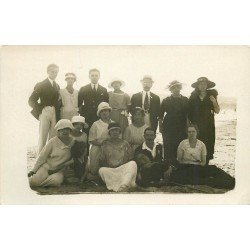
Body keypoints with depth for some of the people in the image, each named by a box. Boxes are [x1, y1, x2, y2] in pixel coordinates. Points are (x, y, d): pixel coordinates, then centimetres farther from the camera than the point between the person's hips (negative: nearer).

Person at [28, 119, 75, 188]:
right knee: (35, 181, -28)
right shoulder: (52, 142, -5)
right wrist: (33, 170, -7)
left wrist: (64, 164, -10)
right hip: (47, 166, -2)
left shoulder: (72, 142, 1)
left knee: (56, 181, -33)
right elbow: (42, 157, -3)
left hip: (59, 170, 2)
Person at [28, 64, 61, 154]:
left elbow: (57, 101, 15)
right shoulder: (41, 85, 1)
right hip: (44, 113, -4)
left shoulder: (57, 86, 16)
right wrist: (40, 111, -10)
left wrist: (58, 114, 2)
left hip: (55, 115, 4)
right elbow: (31, 100, -3)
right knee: (42, 138, -3)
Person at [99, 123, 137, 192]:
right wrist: (108, 166, -7)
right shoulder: (105, 144, 14)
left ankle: (124, 185, -49)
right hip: (110, 169, 0)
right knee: (102, 170, -32)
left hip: (124, 168, 1)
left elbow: (131, 158, 10)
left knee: (133, 164, -28)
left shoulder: (125, 144, 16)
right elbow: (102, 161, 10)